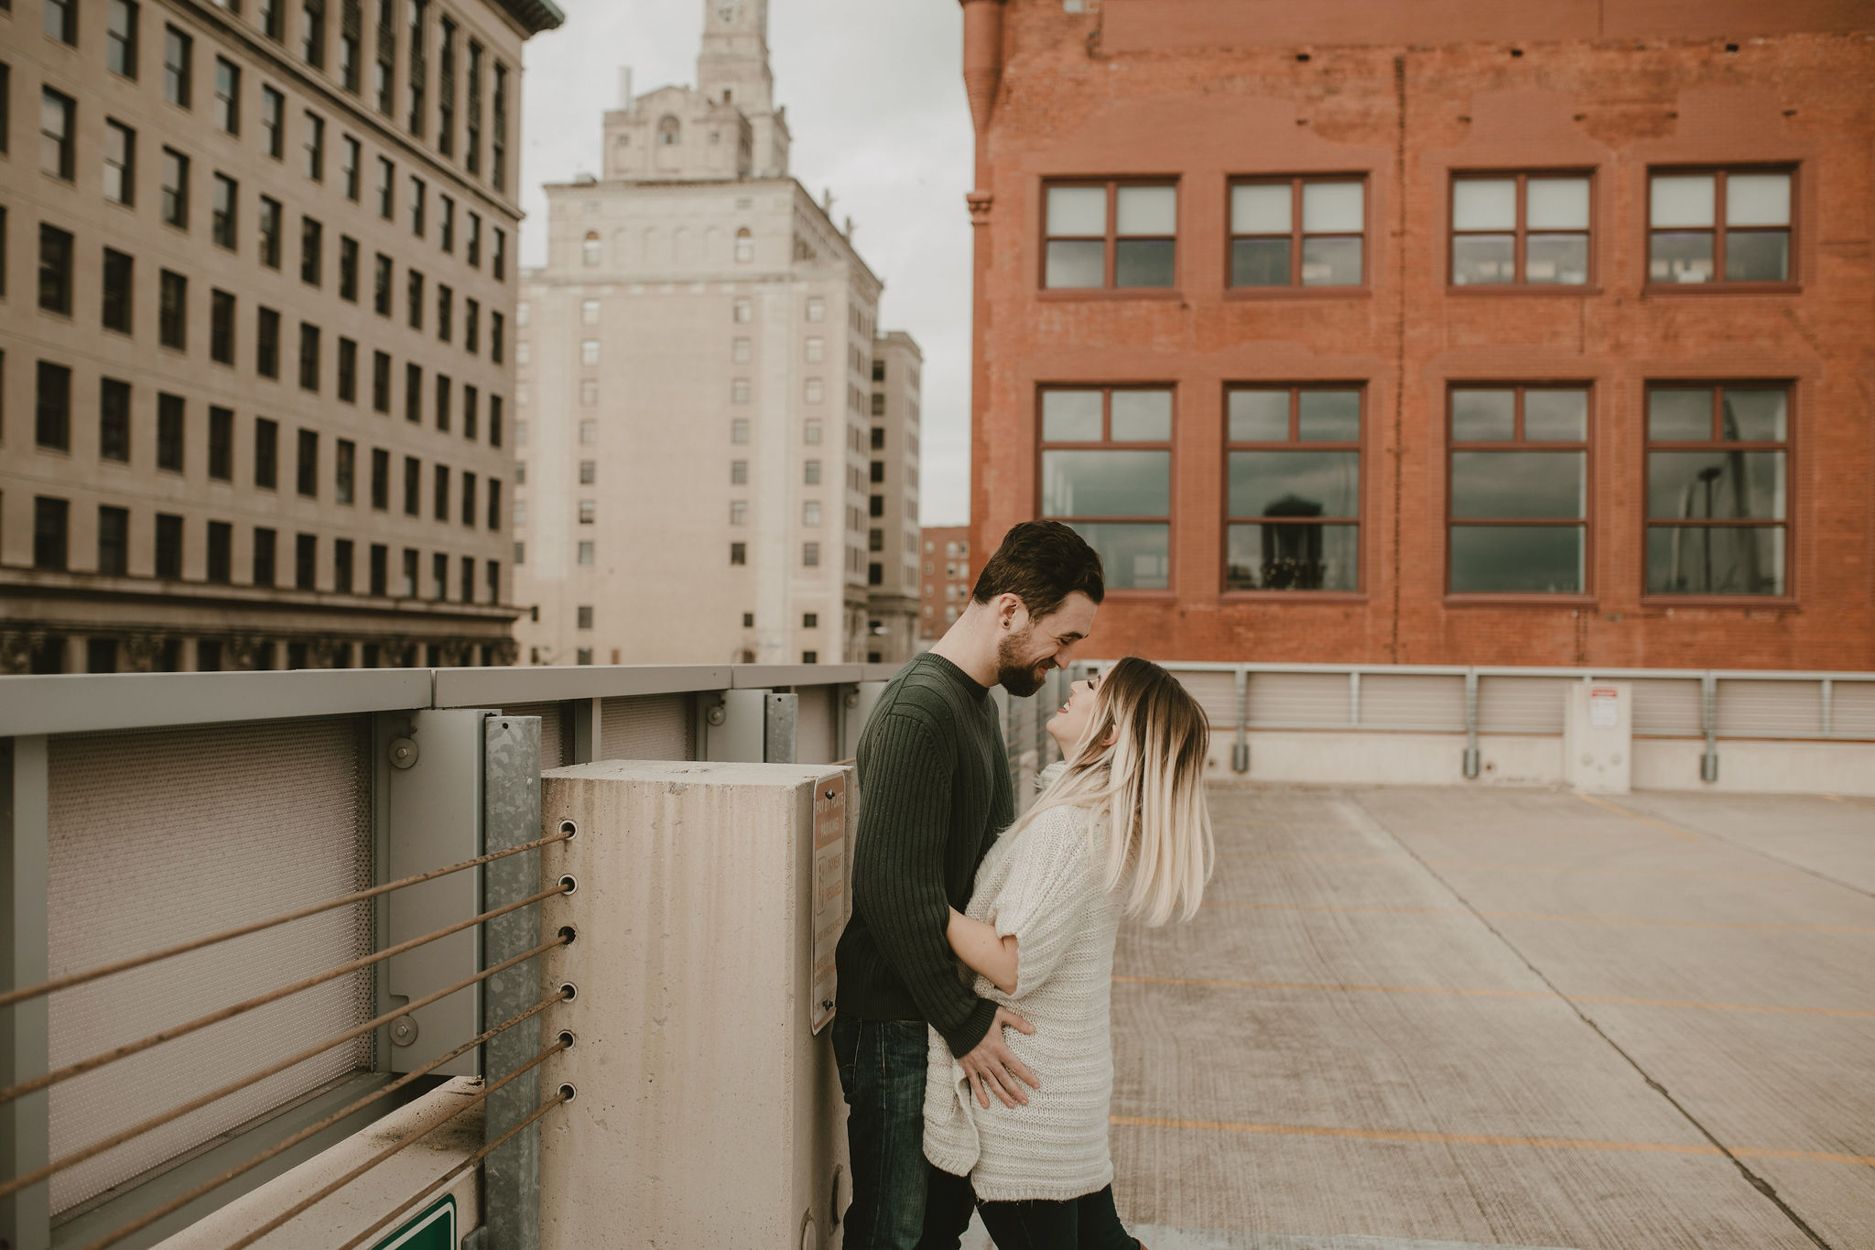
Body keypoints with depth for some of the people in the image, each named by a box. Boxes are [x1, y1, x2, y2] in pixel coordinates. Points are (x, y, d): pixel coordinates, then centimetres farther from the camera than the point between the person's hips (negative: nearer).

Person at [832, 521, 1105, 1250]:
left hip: (950, 1009, 9)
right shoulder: (919, 710, -22)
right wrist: (963, 1023, -21)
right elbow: (895, 889, -26)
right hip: (898, 1023, -9)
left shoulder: (978, 702, 11)